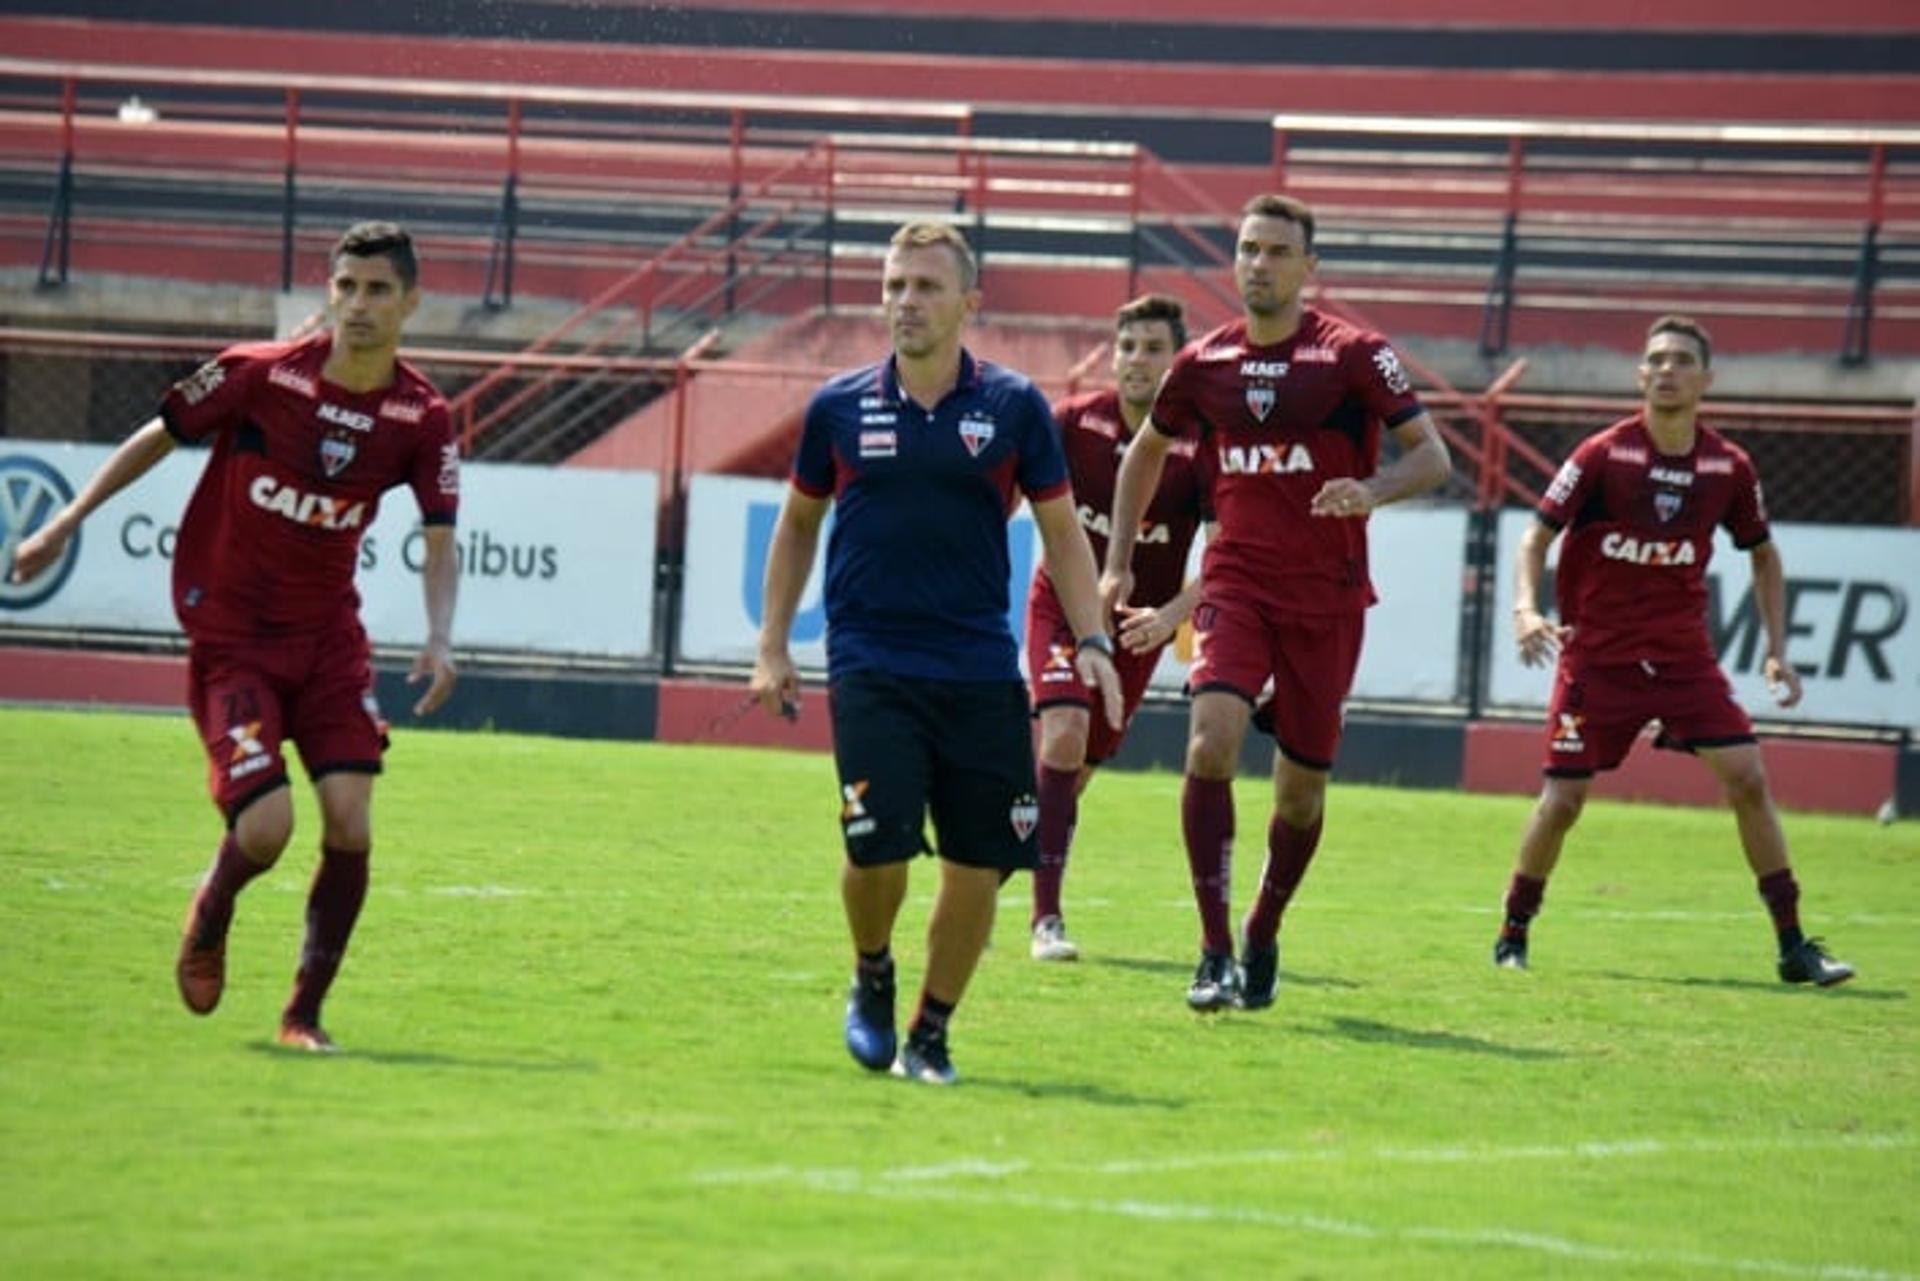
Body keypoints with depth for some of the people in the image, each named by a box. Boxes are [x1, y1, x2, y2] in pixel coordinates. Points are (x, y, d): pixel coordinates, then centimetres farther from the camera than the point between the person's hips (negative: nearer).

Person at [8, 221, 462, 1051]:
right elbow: (160, 436, 3)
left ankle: (305, 1014, 4)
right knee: (266, 827, -16)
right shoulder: (256, 374, -12)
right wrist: (66, 522, 5)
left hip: (329, 633, 3)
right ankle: (210, 917, 21)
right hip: (231, 633, -3)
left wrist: (439, 638, -20)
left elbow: (439, 545, -3)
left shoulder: (423, 419, -6)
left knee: (350, 823, -13)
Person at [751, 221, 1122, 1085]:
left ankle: (931, 1033, 16)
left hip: (980, 669, 1)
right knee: (878, 844, -15)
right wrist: (772, 648, 12)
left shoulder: (1013, 407, 2)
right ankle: (871, 979, 15)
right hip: (871, 666, -1)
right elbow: (798, 524, 16)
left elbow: (1061, 530, 9)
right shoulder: (839, 407, 4)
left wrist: (1091, 641, -2)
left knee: (979, 863, -2)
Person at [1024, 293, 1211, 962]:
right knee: (1064, 734, -23)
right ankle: (1046, 919, -22)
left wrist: (1171, 615, -28)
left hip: (1137, 625, 1)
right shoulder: (1075, 422, -11)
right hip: (1063, 605, -1)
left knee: (1074, 772, 8)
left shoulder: (1198, 447, -14)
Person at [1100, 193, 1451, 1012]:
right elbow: (1147, 452, 22)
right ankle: (1215, 951, -18)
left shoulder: (1354, 356, -5)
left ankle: (1263, 937, 31)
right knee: (1212, 740, -21)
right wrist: (1119, 563, 16)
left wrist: (1372, 491, -28)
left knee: (1301, 785, 6)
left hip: (1327, 597, -1)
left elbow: (1431, 455, -7)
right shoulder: (1204, 362, 5)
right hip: (1235, 583, 1)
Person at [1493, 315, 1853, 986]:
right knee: (1562, 799, -5)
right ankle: (1514, 932, 17)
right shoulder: (1603, 454, -10)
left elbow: (1763, 555, 13)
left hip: (1683, 653, 2)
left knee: (1748, 779, -9)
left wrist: (1776, 650, 6)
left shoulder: (1729, 466, -1)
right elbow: (1538, 534, -7)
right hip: (1599, 651, -2)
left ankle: (1793, 944, -2)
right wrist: (1526, 609, -25)